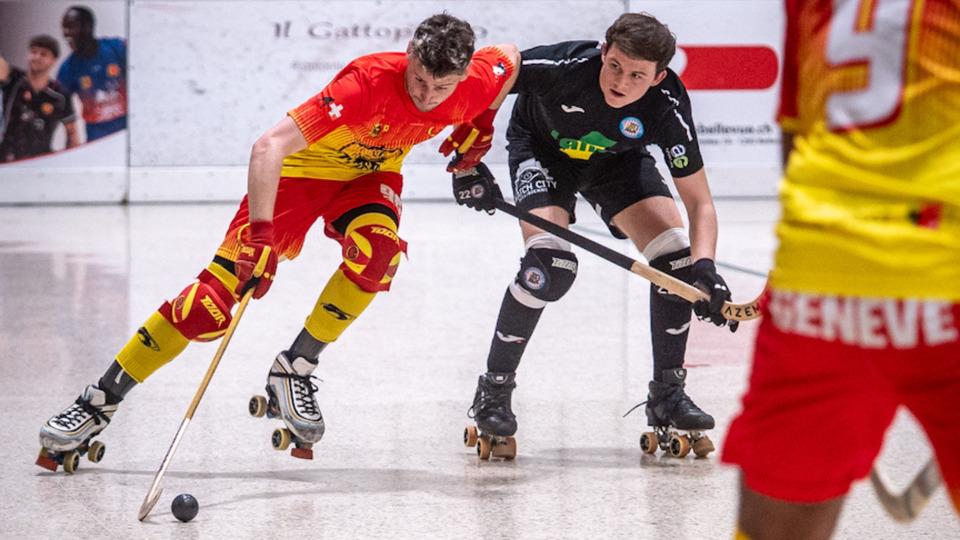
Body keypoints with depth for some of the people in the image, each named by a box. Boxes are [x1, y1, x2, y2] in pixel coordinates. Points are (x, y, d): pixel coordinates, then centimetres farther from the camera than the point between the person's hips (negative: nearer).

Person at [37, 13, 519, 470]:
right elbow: (269, 146, -42)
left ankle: (295, 371, -14)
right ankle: (98, 404, -2)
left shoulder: (478, 82, -21)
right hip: (302, 170, -4)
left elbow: (508, 56, 6)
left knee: (378, 250, -32)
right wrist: (260, 233, -48)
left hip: (371, 174, 4)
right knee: (213, 298, -13)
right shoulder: (370, 81, -37)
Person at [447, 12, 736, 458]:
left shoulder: (668, 108, -32)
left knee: (676, 256, -14)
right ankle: (493, 392, -8)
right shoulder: (563, 66, -39)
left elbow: (700, 203, -26)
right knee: (550, 264, -25)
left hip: (616, 158, 3)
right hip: (542, 147, -3)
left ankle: (666, 394, 3)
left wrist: (704, 266, -43)